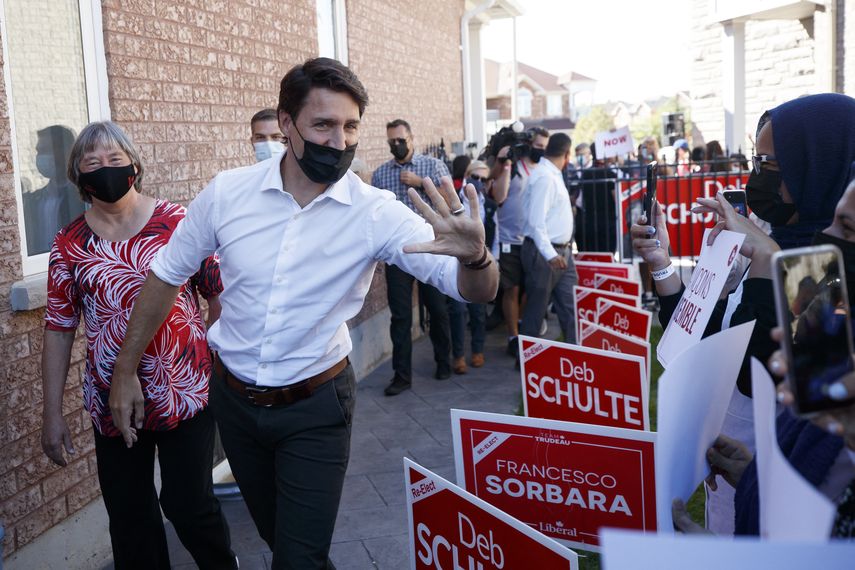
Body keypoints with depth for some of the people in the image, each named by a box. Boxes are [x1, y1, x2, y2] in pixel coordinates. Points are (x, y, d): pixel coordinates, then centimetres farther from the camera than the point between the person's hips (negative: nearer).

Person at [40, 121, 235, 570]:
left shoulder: (177, 222, -5)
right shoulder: (69, 246, 1)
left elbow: (218, 293, -1)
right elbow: (59, 331, 4)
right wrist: (52, 414, 5)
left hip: (185, 392, -2)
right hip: (113, 401, 3)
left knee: (189, 505, 4)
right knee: (128, 515, 14)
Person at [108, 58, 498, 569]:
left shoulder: (377, 214, -18)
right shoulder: (228, 192, -12)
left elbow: (475, 291, -23)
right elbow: (167, 275, 1)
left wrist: (474, 255, -47)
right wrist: (126, 371, 4)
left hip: (315, 409, -3)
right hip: (234, 398, 3)